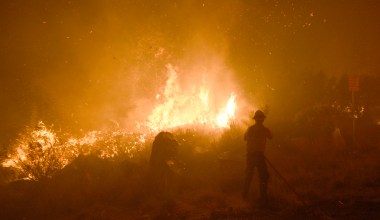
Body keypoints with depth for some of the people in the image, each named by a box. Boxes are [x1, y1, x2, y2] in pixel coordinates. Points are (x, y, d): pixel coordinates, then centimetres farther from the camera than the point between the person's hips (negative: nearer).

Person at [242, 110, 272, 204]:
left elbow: (245, 138, 19)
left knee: (248, 175, 20)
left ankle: (245, 194, 28)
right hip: (259, 155, -4)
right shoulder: (264, 130, -7)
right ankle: (263, 198, -2)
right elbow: (271, 137, 12)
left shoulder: (250, 129, 3)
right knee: (263, 176, 3)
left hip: (249, 155, 5)